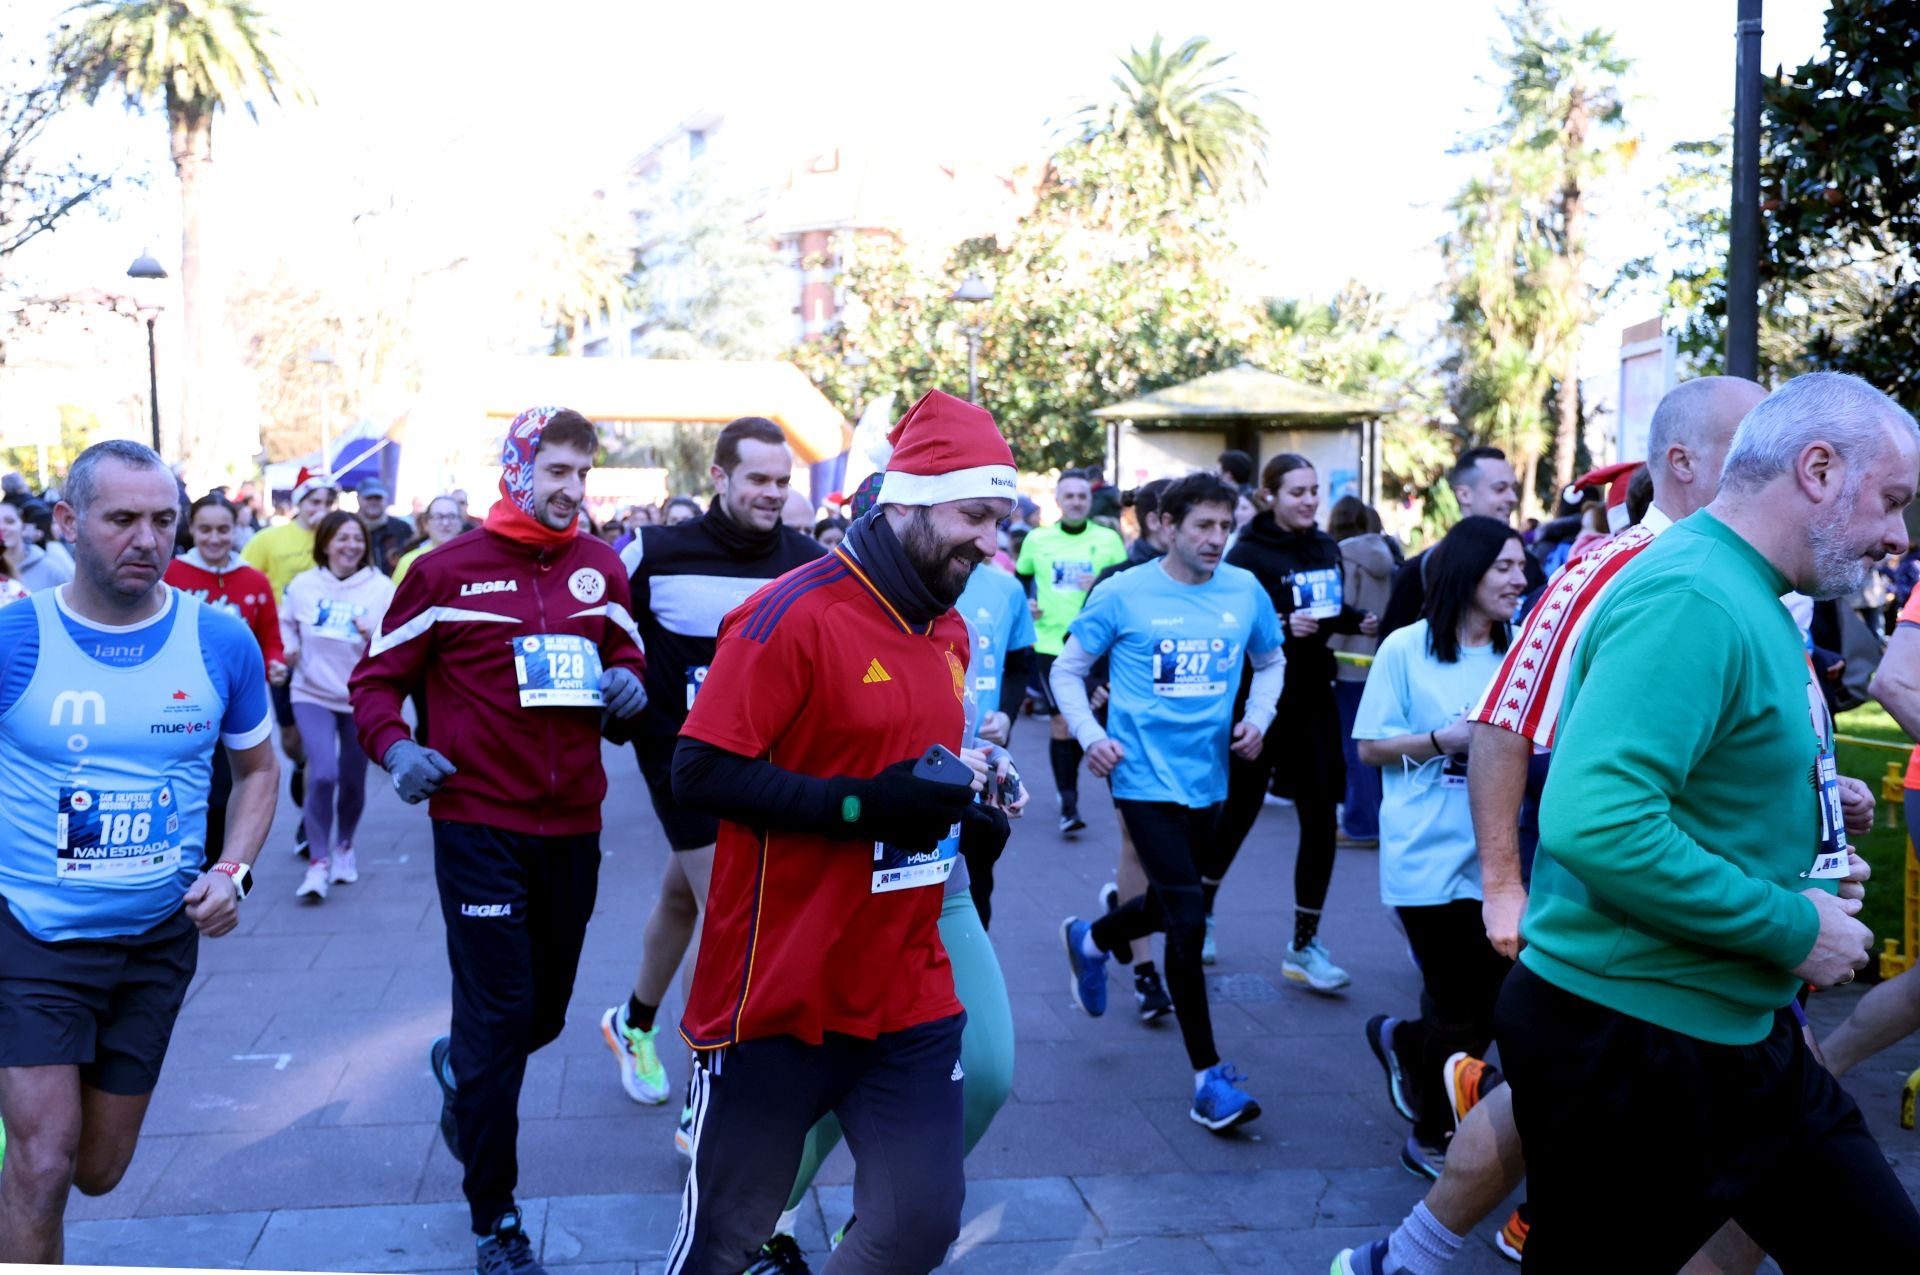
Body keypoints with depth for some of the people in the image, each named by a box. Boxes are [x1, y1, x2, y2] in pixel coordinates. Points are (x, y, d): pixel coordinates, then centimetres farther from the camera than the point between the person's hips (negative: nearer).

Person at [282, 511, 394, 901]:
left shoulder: (382, 587, -6)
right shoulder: (302, 585, -1)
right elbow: (285, 624, 16)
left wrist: (374, 638, -32)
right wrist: (288, 650, -3)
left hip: (362, 697, 1)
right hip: (312, 694, 0)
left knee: (352, 780, 11)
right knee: (322, 774, -17)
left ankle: (344, 847, 38)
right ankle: (318, 861, -4)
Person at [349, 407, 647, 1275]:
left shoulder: (601, 571, 6)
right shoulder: (447, 571, -4)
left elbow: (628, 658, 20)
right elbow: (378, 678, 2)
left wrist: (626, 685, -3)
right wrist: (394, 748, -17)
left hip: (573, 826, 5)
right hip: (479, 824, -4)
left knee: (545, 1012, 15)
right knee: (500, 1017, -4)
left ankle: (460, 1067, 50)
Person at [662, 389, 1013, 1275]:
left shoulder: (948, 632, 9)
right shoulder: (795, 613, -15)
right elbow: (700, 772, -19)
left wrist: (960, 786, 4)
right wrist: (861, 803, -26)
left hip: (910, 994, 6)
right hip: (781, 995, -6)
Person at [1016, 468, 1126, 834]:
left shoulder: (1108, 540, 1)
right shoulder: (1037, 539, 5)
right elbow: (1019, 580, 20)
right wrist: (1024, 604, 2)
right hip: (1051, 642, 0)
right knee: (1061, 721, -3)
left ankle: (1069, 783, 32)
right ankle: (1068, 803, 2)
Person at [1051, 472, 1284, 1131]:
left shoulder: (1245, 591, 2)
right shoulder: (1123, 594, -8)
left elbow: (1270, 661, 19)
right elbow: (1067, 670, 1)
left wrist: (1258, 717, 1)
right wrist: (1090, 736, -13)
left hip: (1206, 776, 5)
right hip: (1146, 775, -5)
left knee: (1169, 904, 20)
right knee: (1187, 920, -11)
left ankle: (1090, 940, 52)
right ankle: (1209, 1076, -2)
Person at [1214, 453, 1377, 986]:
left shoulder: (1325, 547, 7)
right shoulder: (1248, 553, -11)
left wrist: (1362, 620, -1)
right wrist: (1283, 626, -28)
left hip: (1313, 697, 5)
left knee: (1320, 820, 1)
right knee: (1239, 810, 8)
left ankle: (1304, 946, 11)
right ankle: (1200, 914, 32)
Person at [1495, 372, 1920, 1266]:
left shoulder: (1744, 598, 11)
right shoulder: (1692, 602, -21)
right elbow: (1597, 824, -33)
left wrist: (1805, 795, 8)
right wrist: (1794, 929, -21)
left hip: (1737, 1034, 10)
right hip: (1629, 1048, -10)